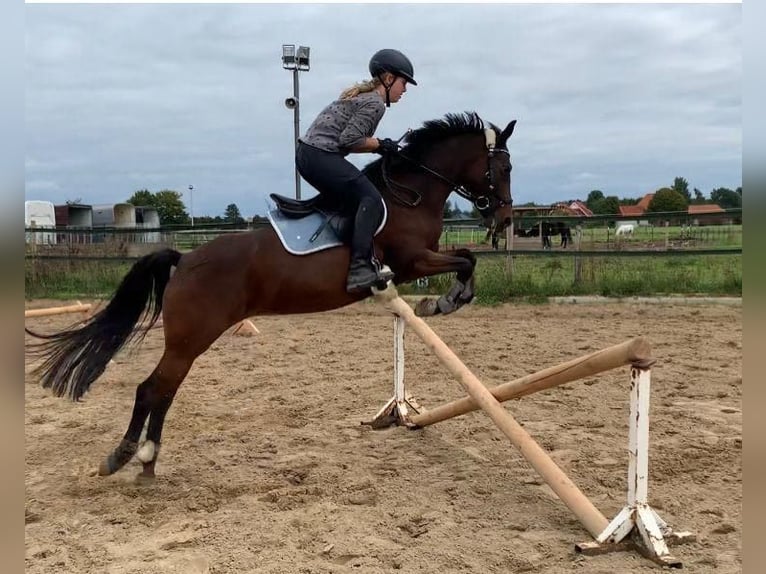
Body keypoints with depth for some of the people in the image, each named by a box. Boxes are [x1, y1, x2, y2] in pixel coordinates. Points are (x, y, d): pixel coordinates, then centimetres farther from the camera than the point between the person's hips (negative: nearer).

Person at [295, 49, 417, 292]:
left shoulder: (362, 94, 22)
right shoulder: (375, 103, -7)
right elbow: (349, 139, -16)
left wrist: (379, 145, 10)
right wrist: (380, 145, -4)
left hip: (307, 153, 11)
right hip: (321, 156, -11)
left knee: (356, 197, 22)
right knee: (371, 199, -18)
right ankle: (359, 268, -30)